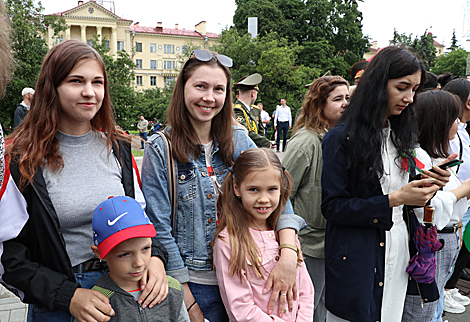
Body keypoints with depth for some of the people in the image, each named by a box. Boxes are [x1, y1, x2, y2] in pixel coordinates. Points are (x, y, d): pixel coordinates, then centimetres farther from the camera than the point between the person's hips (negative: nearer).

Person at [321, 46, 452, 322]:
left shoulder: (400, 134, 10)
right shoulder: (342, 138, -12)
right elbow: (332, 206, -16)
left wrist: (430, 184, -3)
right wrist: (393, 200, -21)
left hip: (398, 254, 7)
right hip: (357, 259, -6)